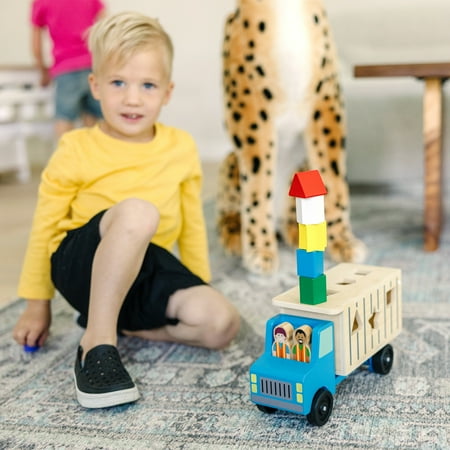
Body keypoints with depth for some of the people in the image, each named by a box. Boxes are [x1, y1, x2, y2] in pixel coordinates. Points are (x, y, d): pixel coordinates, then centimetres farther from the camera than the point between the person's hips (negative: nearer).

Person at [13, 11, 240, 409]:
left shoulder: (182, 149, 1)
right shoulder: (76, 150, -8)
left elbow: (191, 223, 12)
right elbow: (45, 227, 0)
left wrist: (199, 288, 15)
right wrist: (37, 304, 5)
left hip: (147, 265, 4)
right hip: (80, 264, -4)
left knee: (221, 323, -20)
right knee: (136, 212, -37)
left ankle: (112, 320, -3)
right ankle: (97, 341, -26)